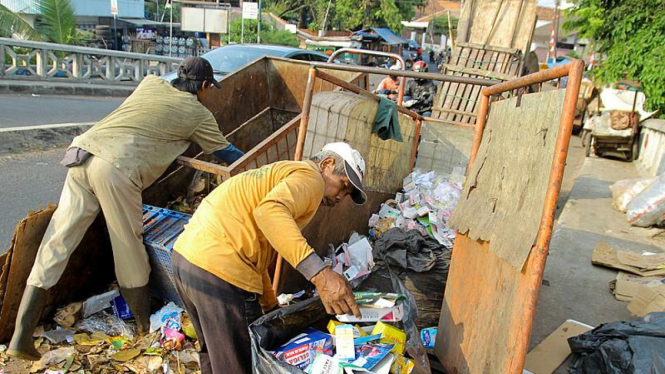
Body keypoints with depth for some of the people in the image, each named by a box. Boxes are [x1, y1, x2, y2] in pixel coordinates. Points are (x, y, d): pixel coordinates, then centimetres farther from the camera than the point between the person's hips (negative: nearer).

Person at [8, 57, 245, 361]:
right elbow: (227, 153, 20)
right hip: (116, 169, -6)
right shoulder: (198, 113, 11)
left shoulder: (151, 83, 24)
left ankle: (20, 338, 12)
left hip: (81, 154, 6)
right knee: (128, 247, 8)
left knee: (56, 244, 6)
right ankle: (146, 323, 27)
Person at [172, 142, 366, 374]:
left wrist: (272, 308, 26)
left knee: (214, 351, 30)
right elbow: (270, 211, -27)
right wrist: (320, 273, -34)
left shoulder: (279, 174, 26)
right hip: (219, 271, -10)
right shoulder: (310, 177, -3)